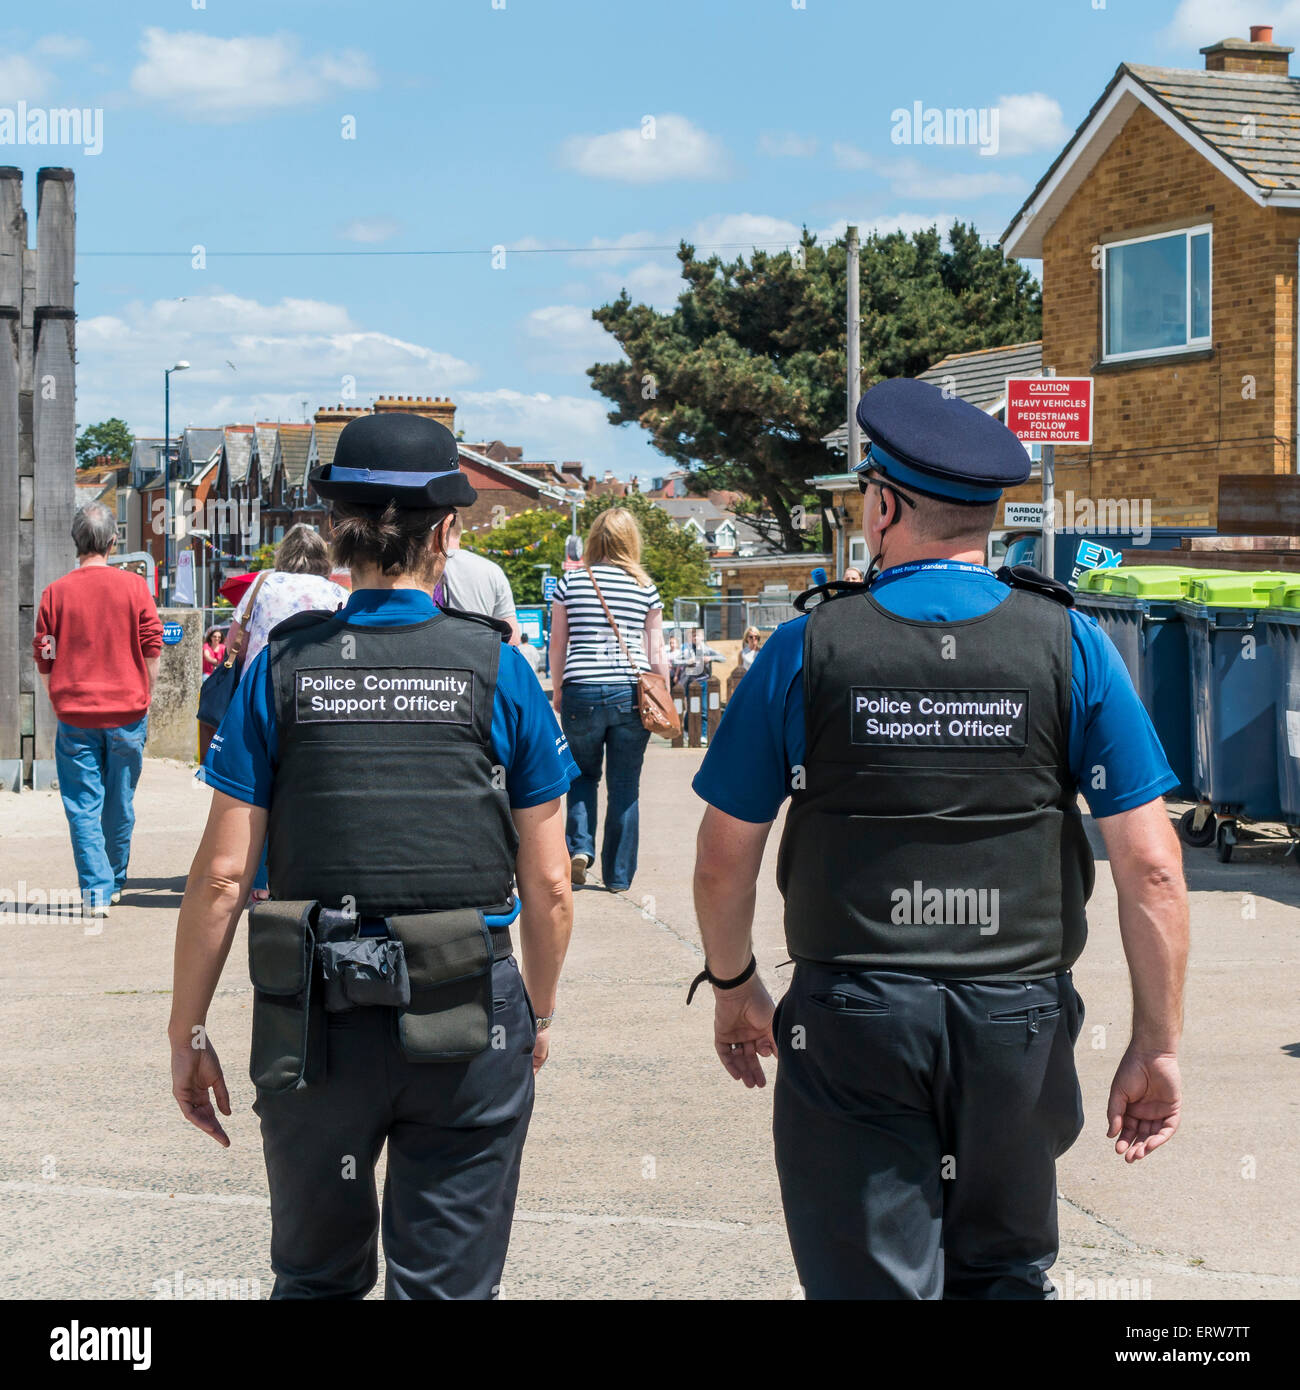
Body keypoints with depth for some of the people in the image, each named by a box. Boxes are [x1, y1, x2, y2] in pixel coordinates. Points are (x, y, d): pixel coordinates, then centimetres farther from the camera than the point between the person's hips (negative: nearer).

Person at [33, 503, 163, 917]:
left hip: (75, 714, -1)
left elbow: (44, 661, 2)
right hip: (127, 712, 1)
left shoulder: (55, 593, -2)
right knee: (120, 804, 13)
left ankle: (96, 891, -4)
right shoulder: (134, 586, -2)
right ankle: (115, 883, 26)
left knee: (83, 806, 3)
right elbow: (152, 652, -1)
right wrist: (142, 701, 10)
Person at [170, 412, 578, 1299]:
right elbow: (548, 885, -1)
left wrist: (188, 1032, 6)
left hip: (314, 1025, 1)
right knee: (450, 1283, 9)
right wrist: (541, 1012, 15)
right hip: (469, 1027, -1)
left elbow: (222, 875, -4)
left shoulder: (282, 668, -2)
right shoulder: (498, 670, -3)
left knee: (317, 1277, 21)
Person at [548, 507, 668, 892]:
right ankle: (618, 875, 11)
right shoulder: (645, 587, 3)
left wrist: (557, 692, 16)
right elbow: (657, 652, 4)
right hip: (631, 692, 0)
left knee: (583, 775, 20)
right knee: (625, 787, 7)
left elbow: (558, 644, 6)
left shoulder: (570, 582, 3)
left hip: (582, 691, 0)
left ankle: (580, 846, 0)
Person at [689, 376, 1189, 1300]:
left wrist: (734, 987, 19)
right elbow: (1150, 869, -5)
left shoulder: (806, 651, -4)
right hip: (1020, 1019, 2)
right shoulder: (1071, 645, -2)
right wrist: (1158, 1046, 2)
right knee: (1005, 1275, 20)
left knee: (871, 1281, 7)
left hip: (853, 1025, -1)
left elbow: (725, 859, 2)